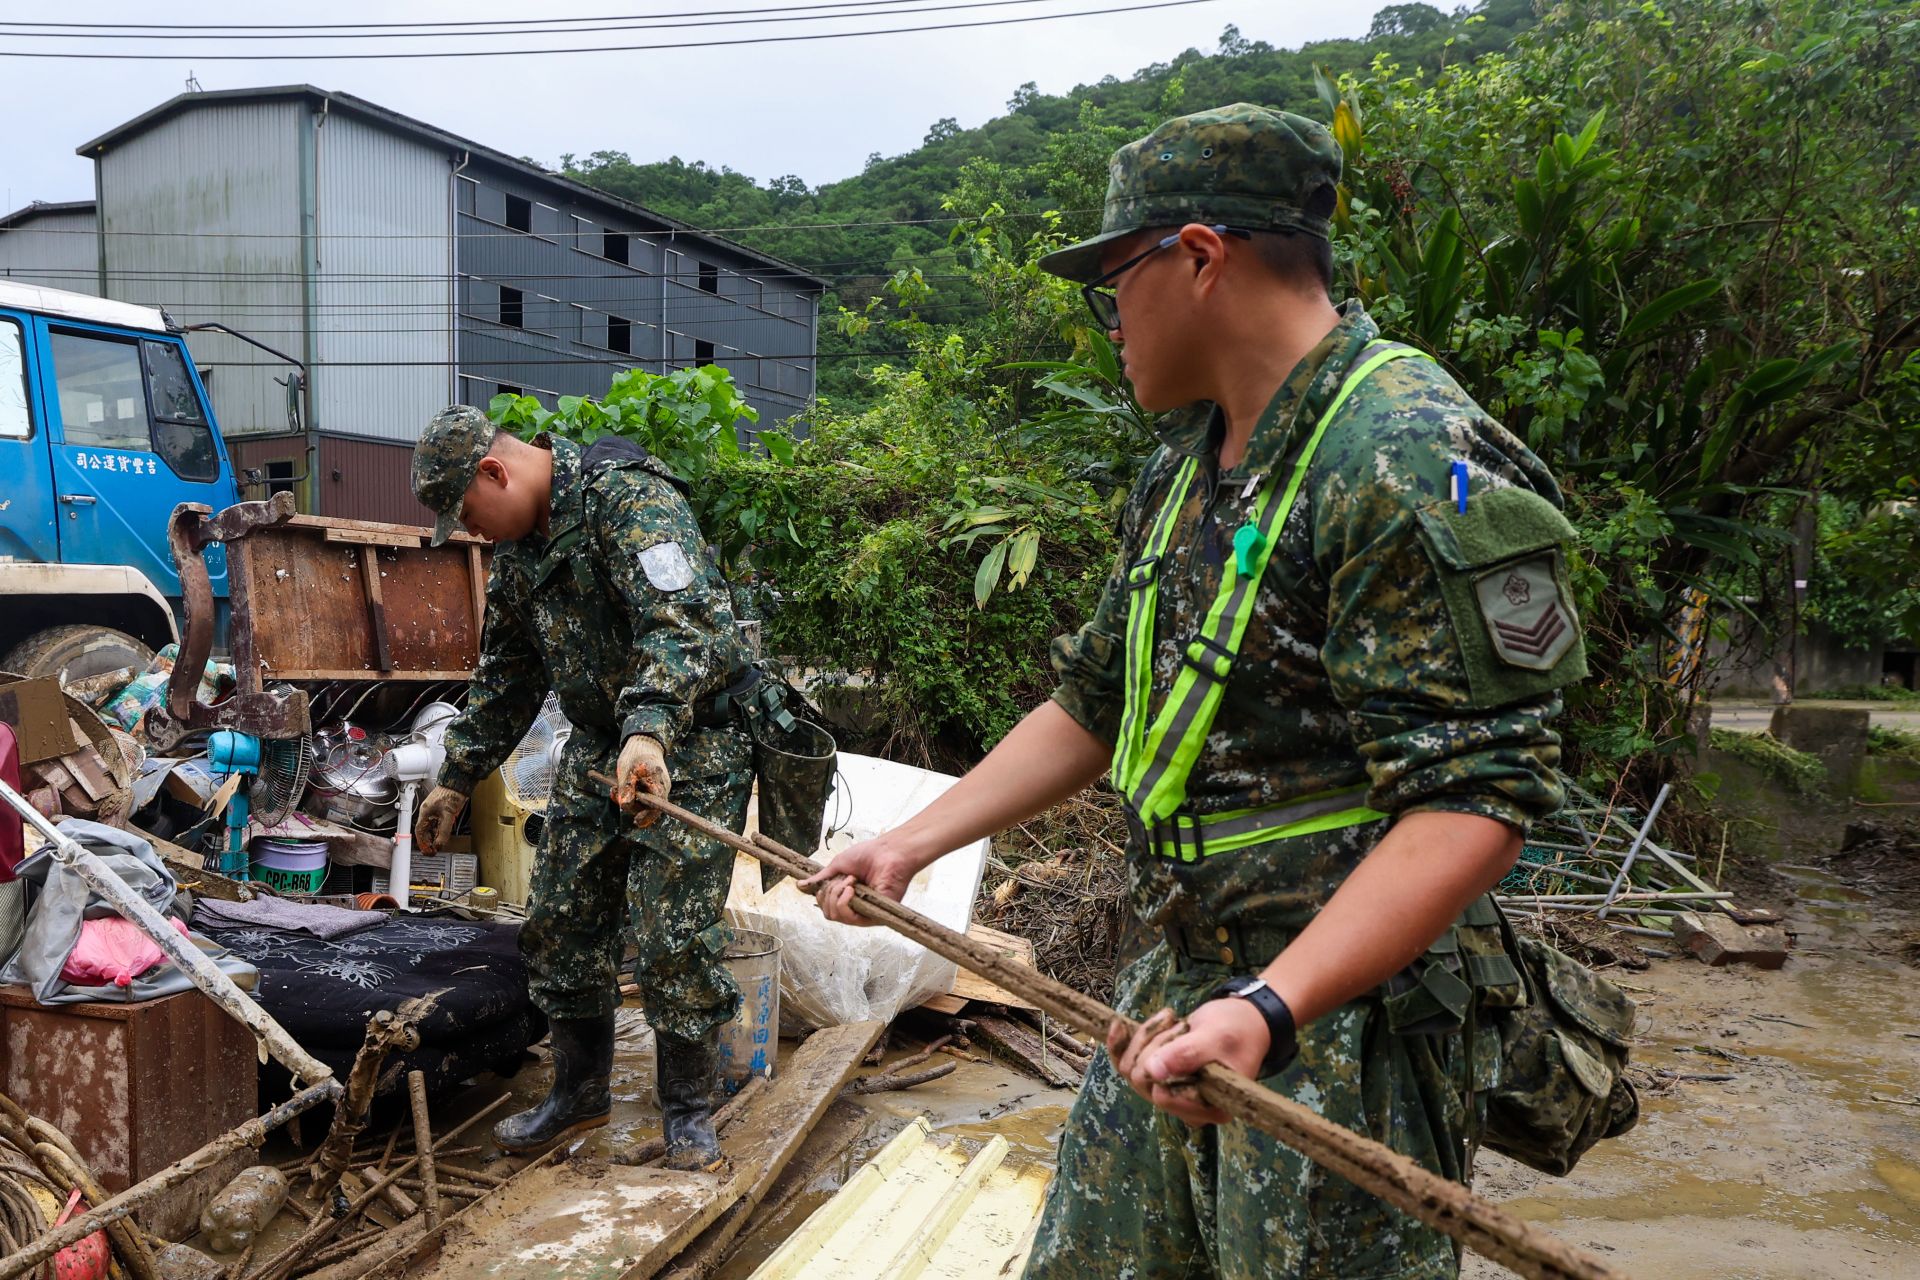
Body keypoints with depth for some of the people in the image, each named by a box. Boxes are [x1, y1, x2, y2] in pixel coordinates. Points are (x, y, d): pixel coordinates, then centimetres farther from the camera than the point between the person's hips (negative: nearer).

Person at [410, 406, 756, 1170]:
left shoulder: (628, 497, -18)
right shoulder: (520, 545, 11)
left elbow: (682, 622, -34)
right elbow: (505, 677, 21)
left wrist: (650, 731, -48)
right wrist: (456, 779, 22)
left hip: (689, 751, -8)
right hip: (597, 752, 9)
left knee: (675, 942, -6)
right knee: (558, 927, 10)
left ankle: (688, 1111, 14)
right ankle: (580, 1091, 29)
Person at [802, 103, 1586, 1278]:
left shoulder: (1413, 463, -19)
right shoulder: (1185, 473, 11)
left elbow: (1478, 799, -24)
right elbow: (1093, 706, 15)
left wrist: (1269, 1006, -33)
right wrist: (911, 846, 11)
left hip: (1348, 1017, -8)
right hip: (1173, 1003, 9)